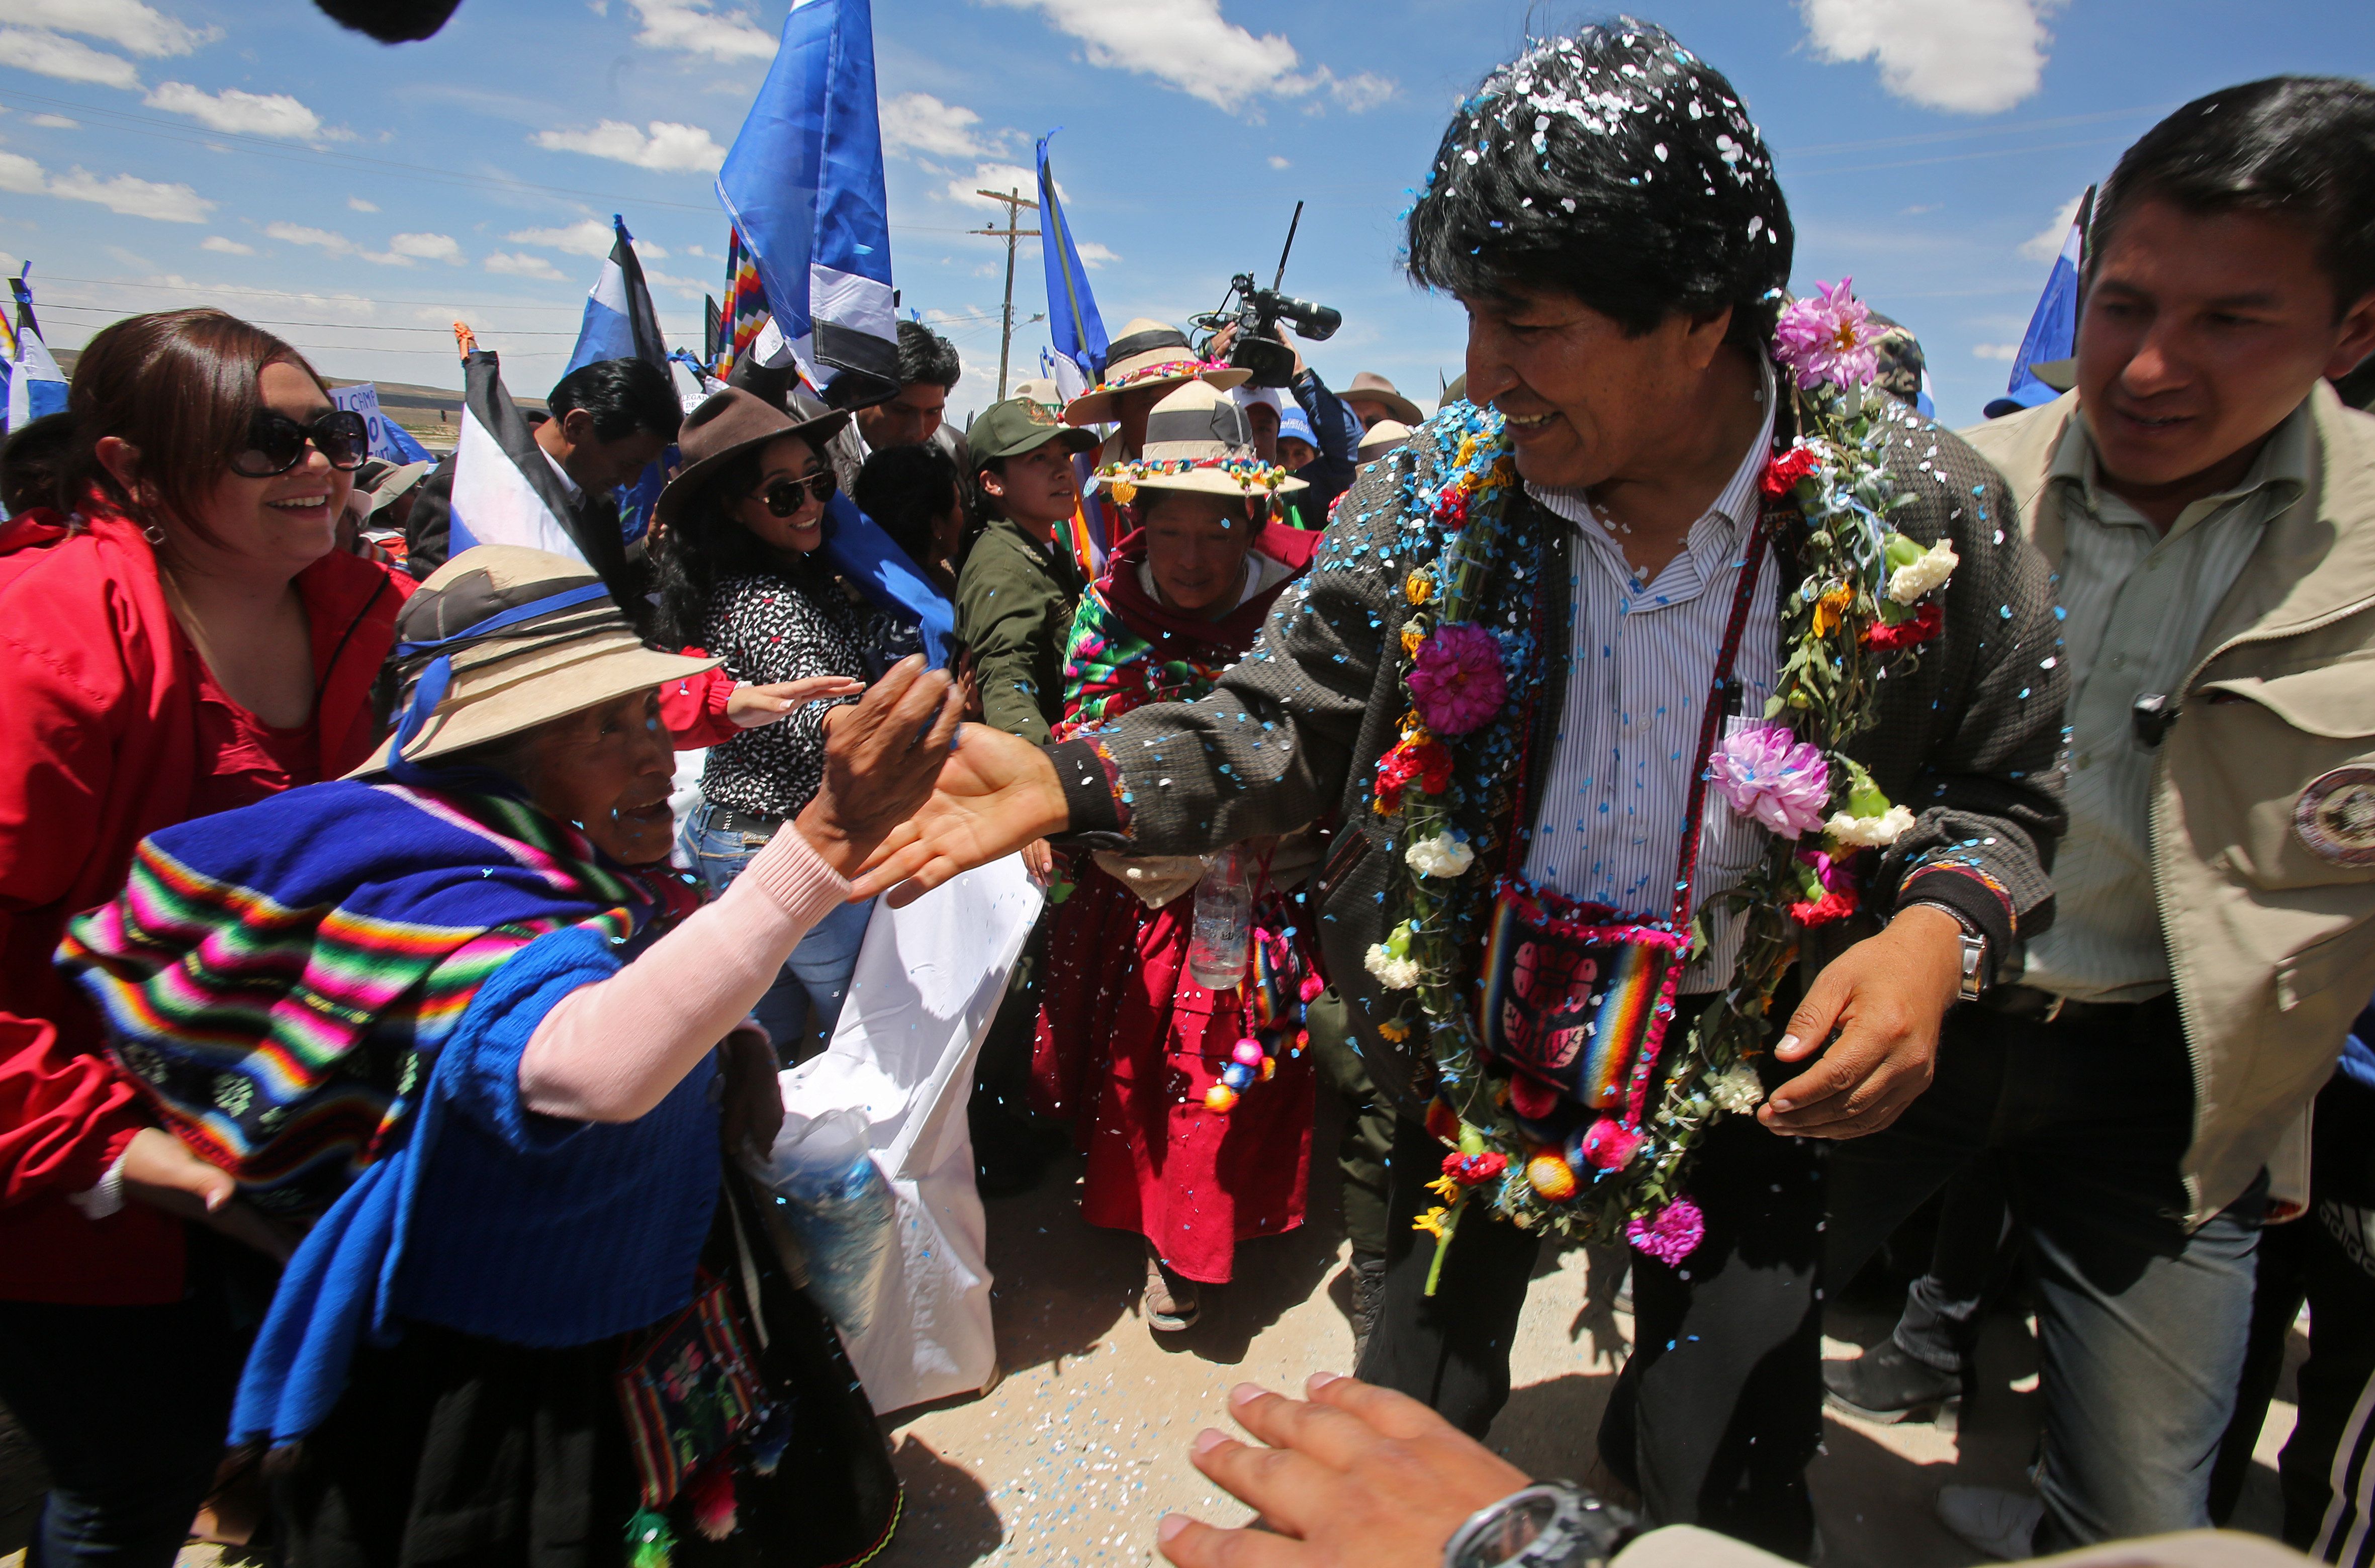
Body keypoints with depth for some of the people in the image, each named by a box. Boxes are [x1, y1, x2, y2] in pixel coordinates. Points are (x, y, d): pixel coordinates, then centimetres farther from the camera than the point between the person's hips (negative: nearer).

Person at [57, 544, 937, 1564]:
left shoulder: (573, 857, -4)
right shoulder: (441, 905, -30)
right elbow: (595, 1066, -52)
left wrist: (733, 1040, -6)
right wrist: (827, 839, -59)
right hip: (511, 1413, -9)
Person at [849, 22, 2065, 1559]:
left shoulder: (1921, 514, -15)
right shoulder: (1439, 494, -12)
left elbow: (2014, 788, -2)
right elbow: (1284, 723, -9)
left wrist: (1939, 930, -23)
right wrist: (1065, 779, -25)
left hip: (1747, 1071, -1)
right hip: (1477, 1044, 2)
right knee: (1419, 1429, 21)